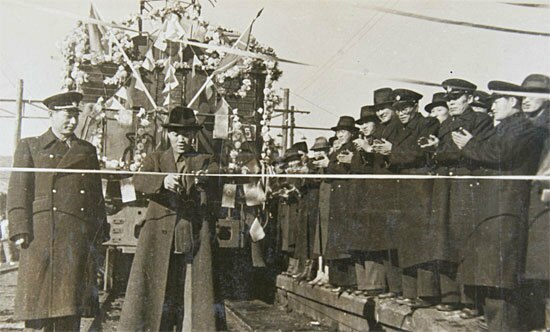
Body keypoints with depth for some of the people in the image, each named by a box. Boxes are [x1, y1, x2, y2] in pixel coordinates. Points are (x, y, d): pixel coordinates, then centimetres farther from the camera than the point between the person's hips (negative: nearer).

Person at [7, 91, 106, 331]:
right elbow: (18, 191, 2)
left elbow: (97, 194, 19)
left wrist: (99, 231, 10)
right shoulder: (29, 147, 11)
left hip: (80, 239, 3)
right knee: (40, 301, -2)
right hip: (42, 237, -3)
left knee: (72, 302, 4)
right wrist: (20, 231, -8)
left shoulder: (87, 151, 20)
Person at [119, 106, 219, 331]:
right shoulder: (155, 160, 12)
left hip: (194, 240, 0)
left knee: (192, 299, 2)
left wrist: (204, 179, -35)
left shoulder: (205, 162, 11)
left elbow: (217, 177, -11)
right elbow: (139, 181, -9)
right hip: (159, 241, 0)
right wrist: (163, 181, -30)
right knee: (154, 294, 0)